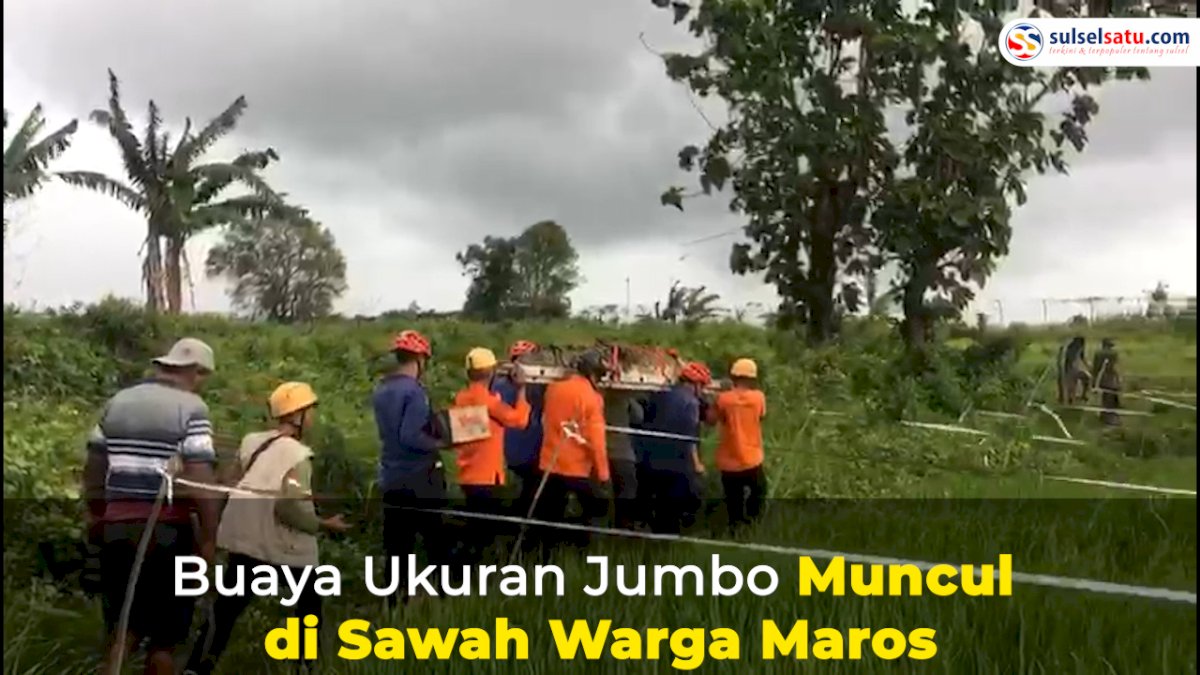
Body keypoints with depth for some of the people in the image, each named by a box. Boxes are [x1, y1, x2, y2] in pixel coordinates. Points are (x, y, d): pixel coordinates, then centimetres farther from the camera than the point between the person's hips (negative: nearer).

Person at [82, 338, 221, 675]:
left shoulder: (118, 402, 10)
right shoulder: (191, 409, -9)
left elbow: (94, 467, 16)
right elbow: (201, 480, -16)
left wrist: (95, 514, 27)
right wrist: (209, 537, -10)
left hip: (118, 527, 5)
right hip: (169, 530, -5)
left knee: (125, 620, 15)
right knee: (165, 629, 9)